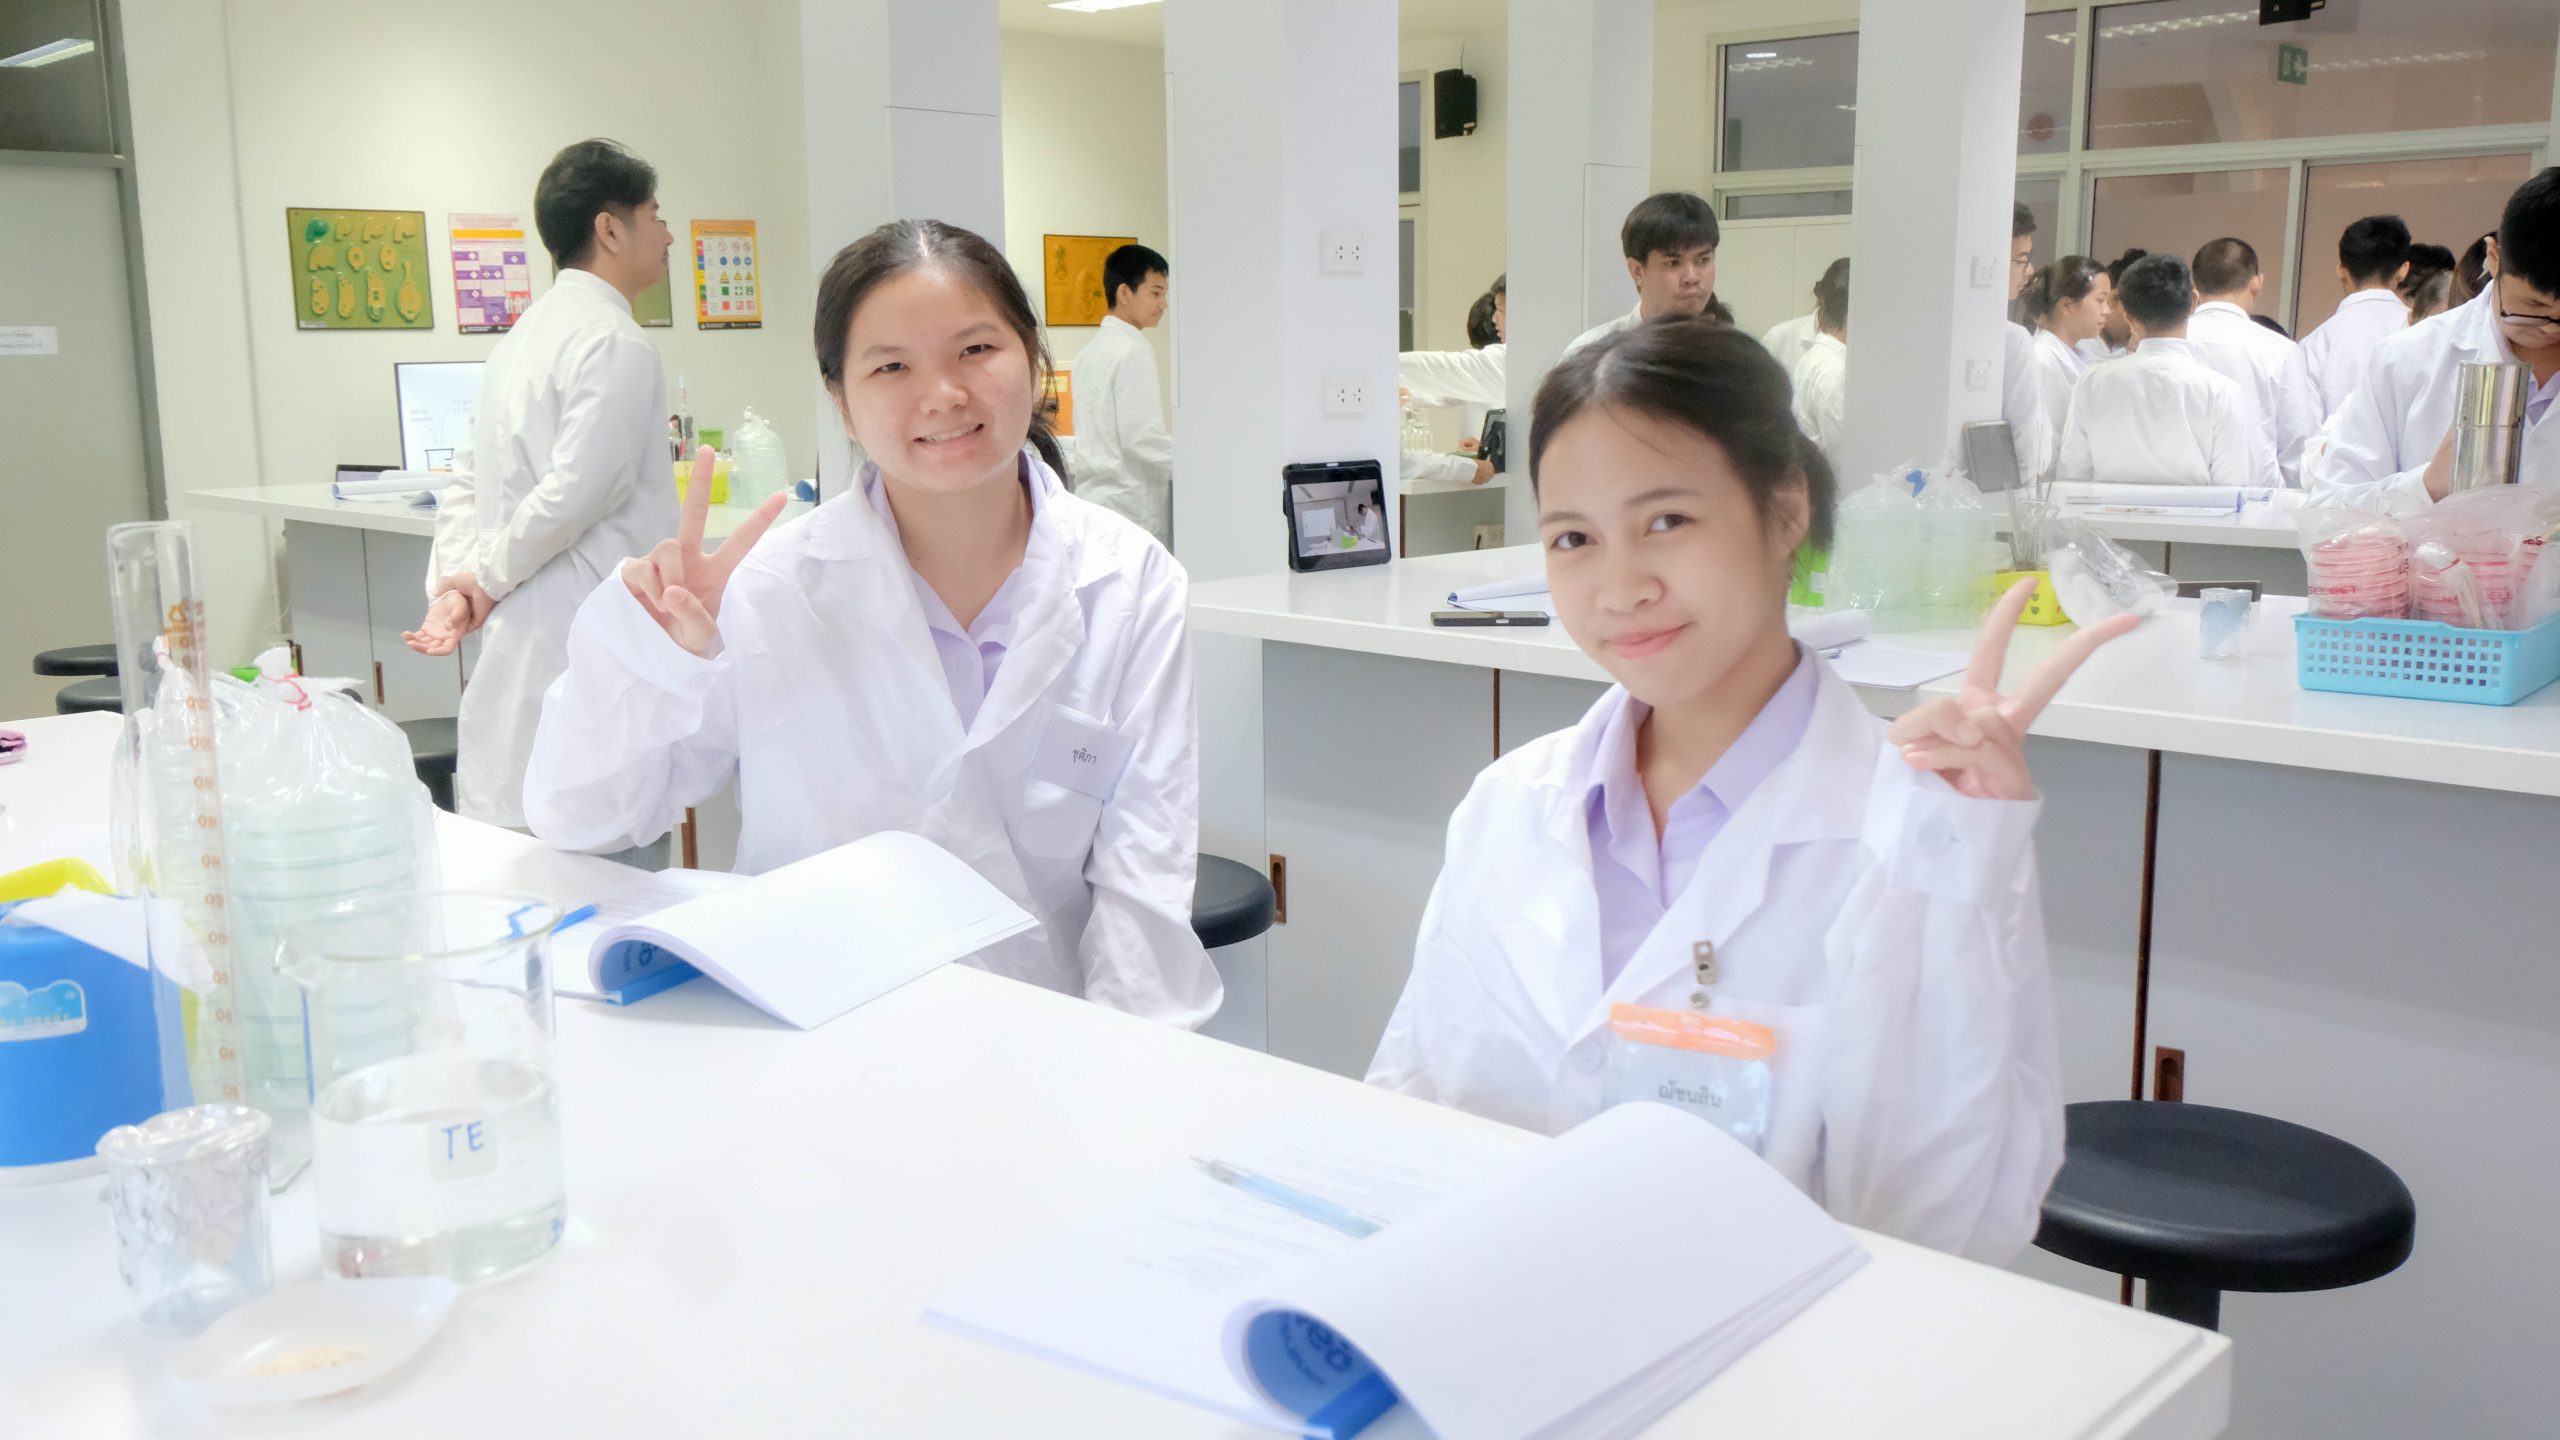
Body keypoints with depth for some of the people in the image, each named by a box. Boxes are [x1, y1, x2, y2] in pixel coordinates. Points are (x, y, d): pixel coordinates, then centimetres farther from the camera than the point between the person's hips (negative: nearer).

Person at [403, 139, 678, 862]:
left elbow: (468, 482, 18)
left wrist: (451, 585, 7)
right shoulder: (618, 347, -14)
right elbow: (577, 492, -20)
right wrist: (487, 580, -7)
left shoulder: (524, 335, 16)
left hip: (518, 644, 10)